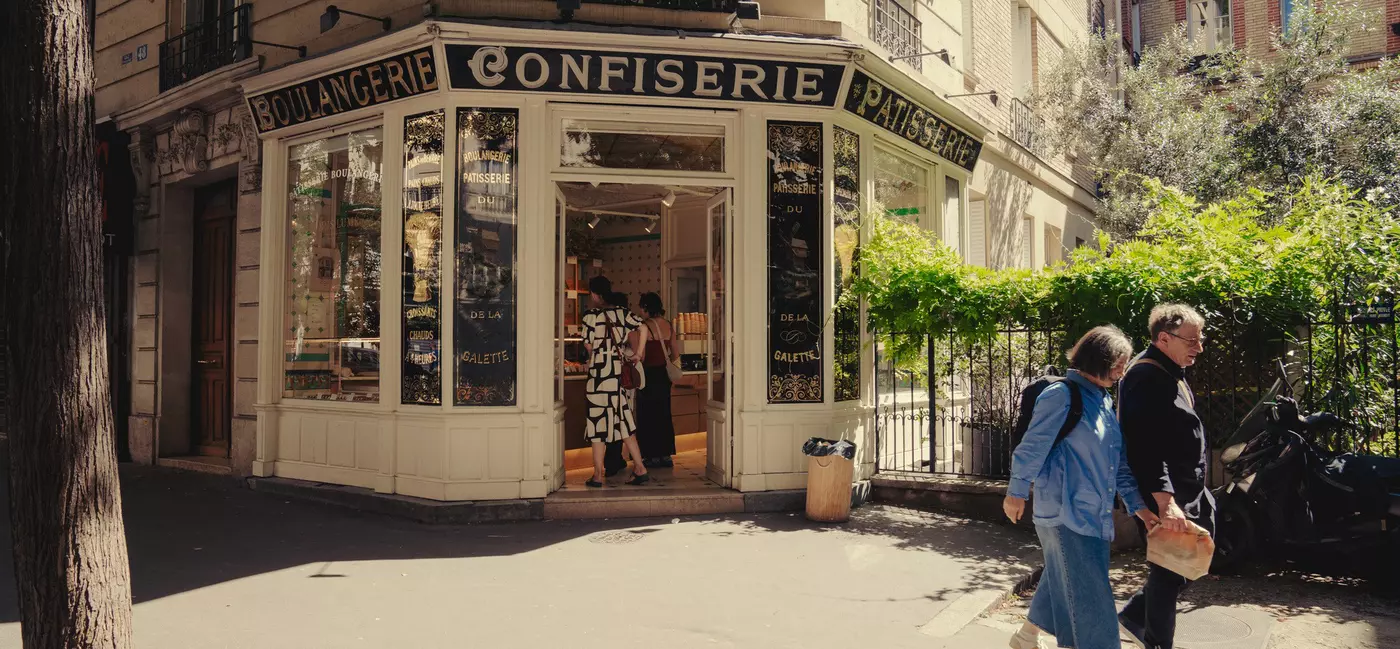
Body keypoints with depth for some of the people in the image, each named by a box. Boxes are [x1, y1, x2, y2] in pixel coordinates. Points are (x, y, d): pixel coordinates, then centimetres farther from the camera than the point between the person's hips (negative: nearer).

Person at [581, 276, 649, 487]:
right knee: (623, 422, 12)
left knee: (598, 423, 1)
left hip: (598, 374, -5)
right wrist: (638, 353, 12)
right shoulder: (622, 312, 7)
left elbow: (589, 346, -4)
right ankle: (640, 469, 7)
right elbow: (643, 328, 6)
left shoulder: (591, 315, -8)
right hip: (619, 374, 5)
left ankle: (598, 475, 4)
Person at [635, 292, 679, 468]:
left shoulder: (644, 326, -15)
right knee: (664, 414, 13)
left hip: (650, 374, -6)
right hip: (664, 375, 6)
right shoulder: (669, 326, 4)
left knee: (648, 415, 4)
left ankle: (653, 455, 7)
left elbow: (640, 356, -17)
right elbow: (675, 355, 9)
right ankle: (666, 455, 17)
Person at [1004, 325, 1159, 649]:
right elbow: (1032, 448, -13)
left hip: (1094, 513, 9)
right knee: (1090, 598, -5)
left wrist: (1138, 504, 10)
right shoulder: (1061, 396, -16)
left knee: (1062, 584, 20)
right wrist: (1016, 494, -8)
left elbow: (1118, 462, 15)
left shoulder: (1105, 401, 12)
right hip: (1066, 512, -9)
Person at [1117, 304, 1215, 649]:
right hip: (1165, 497, -10)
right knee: (1169, 572, 0)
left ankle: (1136, 616, 28)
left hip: (1186, 492, 10)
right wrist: (1164, 500, -34)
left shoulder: (1172, 372, 13)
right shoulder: (1146, 378, -21)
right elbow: (1145, 446, -28)